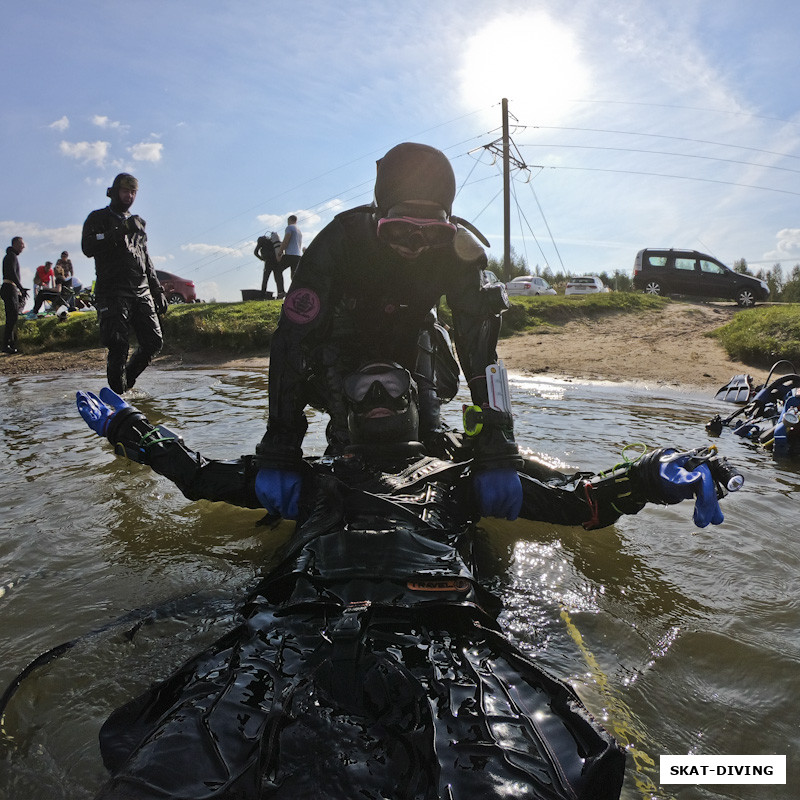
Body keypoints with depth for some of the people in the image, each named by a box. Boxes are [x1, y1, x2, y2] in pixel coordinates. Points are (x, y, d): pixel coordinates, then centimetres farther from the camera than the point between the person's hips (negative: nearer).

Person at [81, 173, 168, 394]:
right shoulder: (98, 218, 7)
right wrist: (120, 232, -17)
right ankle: (117, 392, 1)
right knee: (119, 347, -11)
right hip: (113, 292, -5)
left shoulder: (137, 223, 25)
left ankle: (127, 379, 19)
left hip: (142, 292, 6)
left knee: (154, 342, -2)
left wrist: (158, 291, 21)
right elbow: (88, 248, -11)